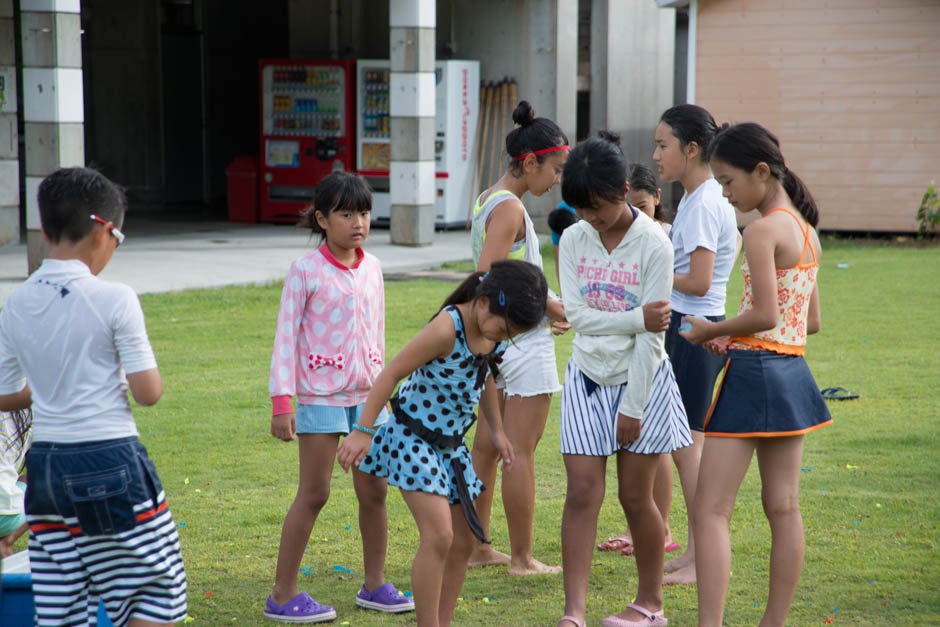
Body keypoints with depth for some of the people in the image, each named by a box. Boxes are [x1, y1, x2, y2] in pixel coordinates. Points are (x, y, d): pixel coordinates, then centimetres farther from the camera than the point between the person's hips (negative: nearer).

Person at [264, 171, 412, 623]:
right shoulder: (306, 271, -8)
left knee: (374, 490, 8)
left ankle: (375, 585, 22)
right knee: (314, 493, -3)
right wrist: (281, 402, -14)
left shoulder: (371, 268, 8)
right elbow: (286, 336, -9)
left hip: (367, 395, 5)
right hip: (321, 395, -5)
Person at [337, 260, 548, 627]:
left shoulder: (496, 332, -4)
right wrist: (363, 432, -22)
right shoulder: (448, 328, -27)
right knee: (439, 536, -19)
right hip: (413, 436, -8)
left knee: (463, 543, 8)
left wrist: (496, 431, 17)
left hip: (452, 442, 8)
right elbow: (392, 374, -22)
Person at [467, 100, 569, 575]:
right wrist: (545, 303, -14)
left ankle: (477, 547, 20)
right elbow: (487, 278, -23)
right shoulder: (509, 208, -16)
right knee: (521, 451, -3)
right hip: (522, 339, -9)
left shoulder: (487, 201, 13)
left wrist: (543, 304, 11)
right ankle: (522, 558, 3)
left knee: (487, 445, 13)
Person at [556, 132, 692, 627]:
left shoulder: (653, 244, -14)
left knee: (635, 496, 3)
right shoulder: (574, 240, -1)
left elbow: (651, 334, -14)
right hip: (587, 377, 3)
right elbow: (576, 314, -7)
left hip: (641, 378, -3)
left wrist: (632, 408, -14)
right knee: (582, 493, -5)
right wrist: (635, 318, -20)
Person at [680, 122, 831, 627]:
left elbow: (764, 314, -22)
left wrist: (709, 331, -7)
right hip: (792, 371, 9)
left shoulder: (762, 230, -14)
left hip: (753, 372, -9)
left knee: (710, 509, -8)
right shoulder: (805, 229, 13)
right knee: (783, 507, 12)